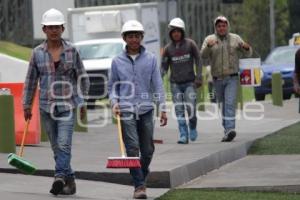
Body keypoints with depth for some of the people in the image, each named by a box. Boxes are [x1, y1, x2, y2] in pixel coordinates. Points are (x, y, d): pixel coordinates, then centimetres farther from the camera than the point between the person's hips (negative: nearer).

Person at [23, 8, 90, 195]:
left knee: (64, 144, -16)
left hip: (67, 104, -3)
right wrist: (27, 105, 11)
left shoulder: (71, 51, 0)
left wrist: (83, 101, 2)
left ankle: (59, 178, -23)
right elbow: (31, 80, 10)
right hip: (46, 106, 3)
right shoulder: (38, 52, 3)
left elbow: (82, 77, 6)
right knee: (56, 147, 7)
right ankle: (70, 180, 17)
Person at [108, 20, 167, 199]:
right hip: (126, 110, -1)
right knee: (132, 149, -12)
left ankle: (142, 177, 30)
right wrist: (114, 102, -4)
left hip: (146, 110, 1)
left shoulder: (150, 59, 5)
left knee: (147, 150, 7)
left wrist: (163, 109, -2)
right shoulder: (117, 61, 6)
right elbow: (113, 86, 14)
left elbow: (157, 85, 3)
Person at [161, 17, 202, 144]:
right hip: (175, 83, 2)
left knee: (190, 108, -11)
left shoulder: (190, 44, -1)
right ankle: (183, 136, 0)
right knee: (179, 110, -4)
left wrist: (199, 77, -7)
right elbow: (164, 67, 5)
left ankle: (193, 128, 18)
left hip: (189, 82, -2)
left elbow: (198, 61, 2)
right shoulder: (168, 48, 2)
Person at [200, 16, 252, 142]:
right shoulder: (209, 39, 3)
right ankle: (227, 130, 22)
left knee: (230, 104, -15)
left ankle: (230, 130, -25)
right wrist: (208, 46, -32)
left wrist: (247, 48, -20)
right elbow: (203, 55, -11)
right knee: (223, 105, 10)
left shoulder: (235, 39, 4)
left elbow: (247, 54, 4)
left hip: (232, 78, -2)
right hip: (217, 79, 2)